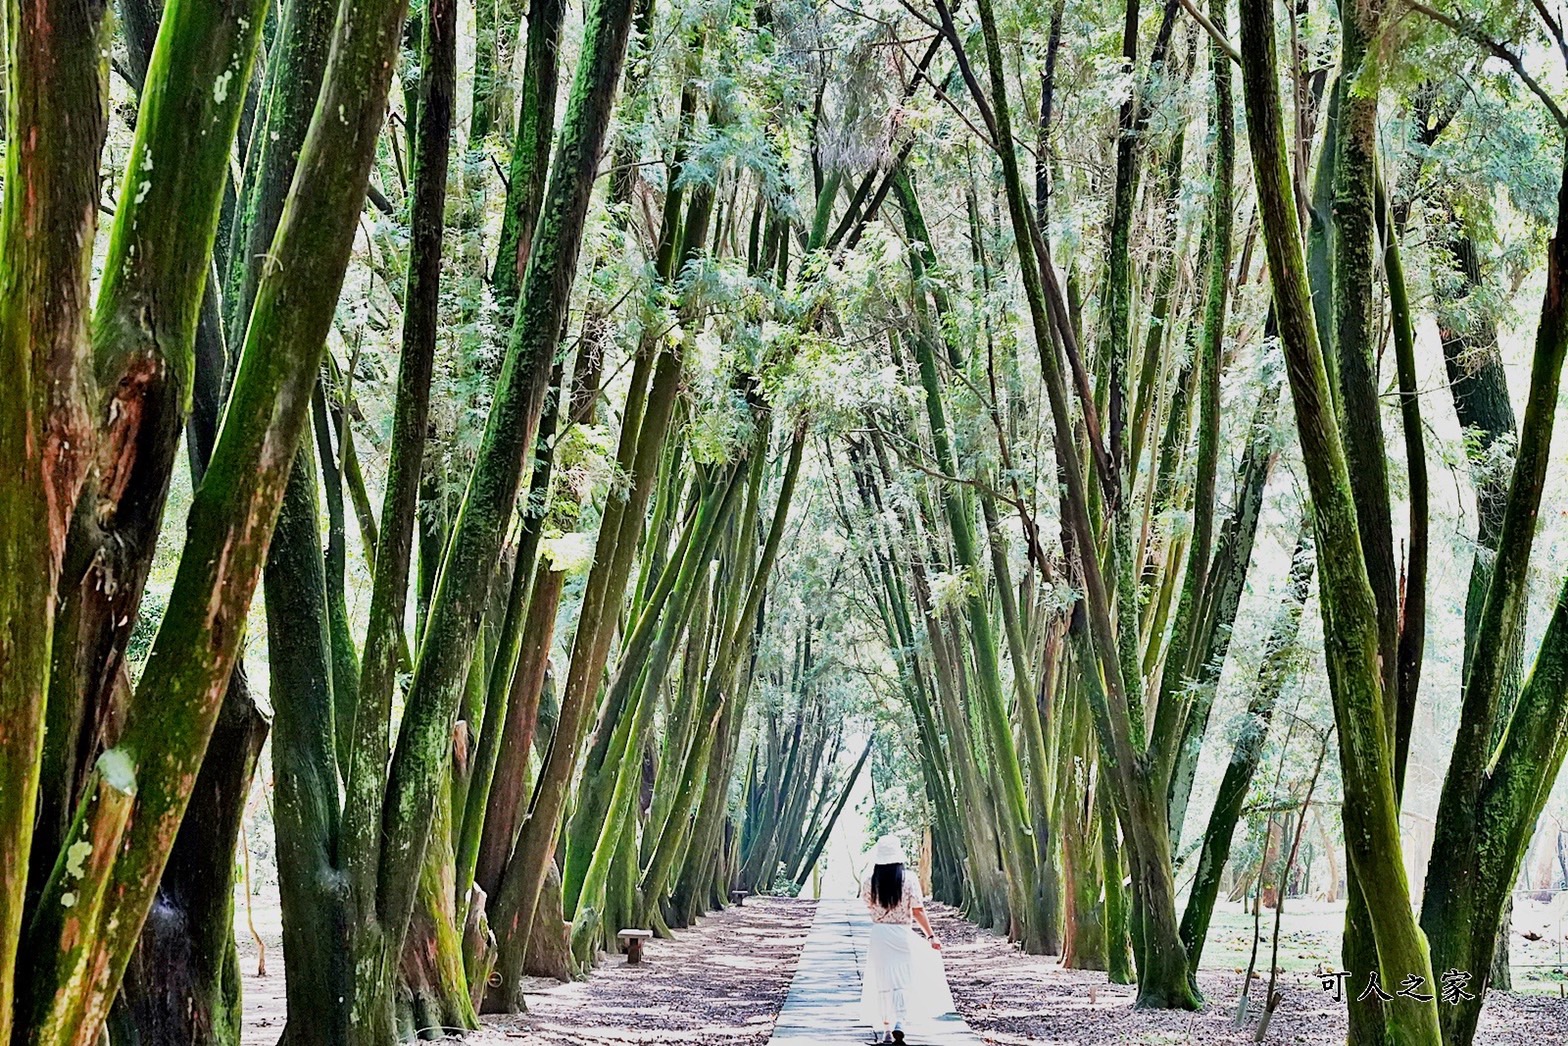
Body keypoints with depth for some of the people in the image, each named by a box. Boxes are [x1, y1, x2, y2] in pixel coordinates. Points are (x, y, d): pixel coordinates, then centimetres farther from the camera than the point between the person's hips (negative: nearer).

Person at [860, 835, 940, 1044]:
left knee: (881, 982, 11)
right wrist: (931, 935, -5)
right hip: (902, 934, -1)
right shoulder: (909, 879, -9)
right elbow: (918, 911, -10)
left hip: (879, 935, 1)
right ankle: (899, 1023, -15)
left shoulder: (870, 883, -6)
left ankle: (883, 1028, 16)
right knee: (901, 981, 4)